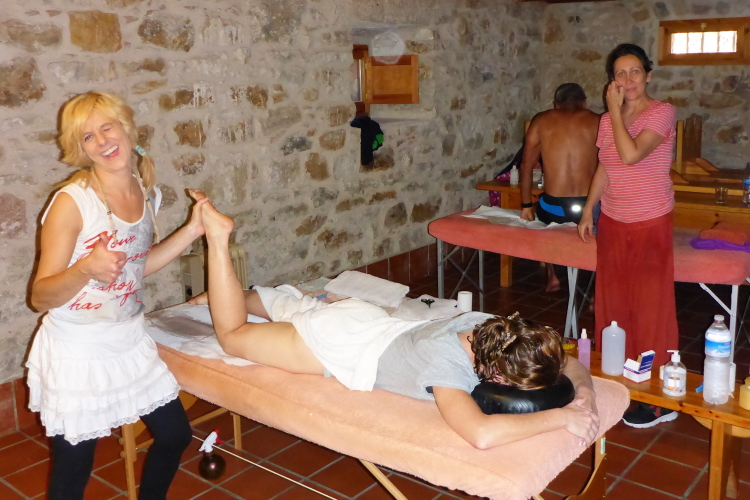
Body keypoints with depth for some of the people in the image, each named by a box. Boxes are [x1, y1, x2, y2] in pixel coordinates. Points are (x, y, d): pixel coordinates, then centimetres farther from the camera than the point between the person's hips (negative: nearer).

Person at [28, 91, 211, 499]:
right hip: (77, 354, -6)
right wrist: (85, 269, -37)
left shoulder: (147, 192, 0)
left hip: (131, 344, 6)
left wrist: (192, 230, 3)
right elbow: (40, 297, -17)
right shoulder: (72, 201, -19)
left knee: (175, 435, 16)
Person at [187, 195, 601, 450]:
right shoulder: (446, 364, -41)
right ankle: (217, 236, 17)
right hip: (341, 347, -6)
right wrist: (562, 416, -47)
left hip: (371, 321, 6)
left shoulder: (491, 328, -22)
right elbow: (482, 434, -57)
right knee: (233, 335, 13)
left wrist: (584, 391, -30)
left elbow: (565, 361, -10)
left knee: (294, 304, 34)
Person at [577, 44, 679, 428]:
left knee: (650, 306, -1)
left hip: (650, 224, -6)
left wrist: (615, 111, -16)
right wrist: (587, 211, 12)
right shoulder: (608, 120, 7)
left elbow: (631, 154, -26)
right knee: (612, 301, 13)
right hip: (612, 223, 6)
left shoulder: (662, 113, -11)